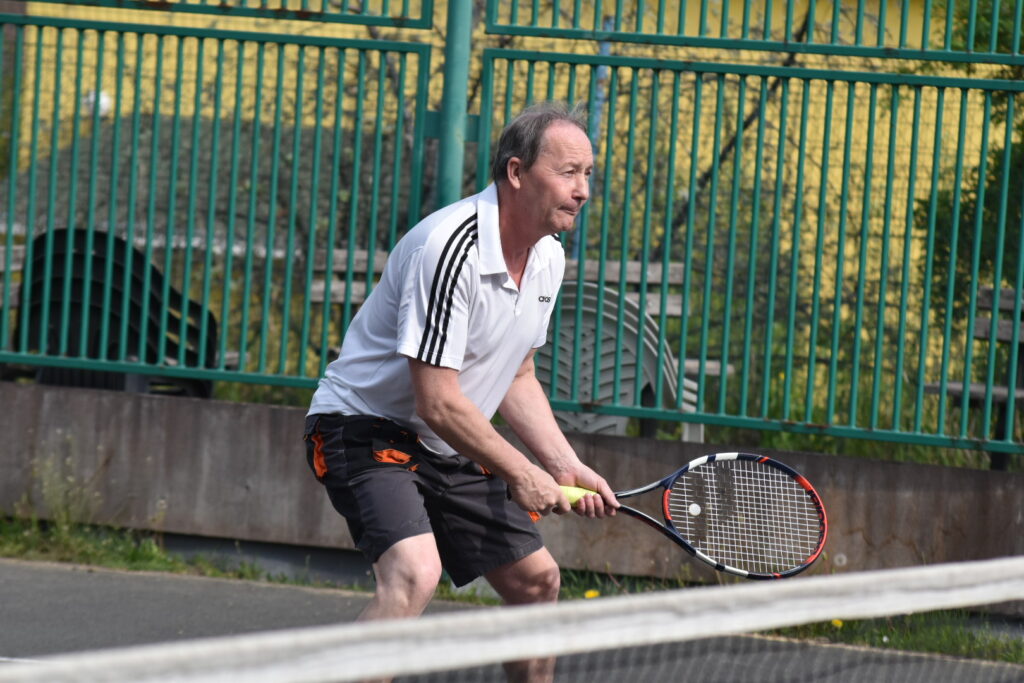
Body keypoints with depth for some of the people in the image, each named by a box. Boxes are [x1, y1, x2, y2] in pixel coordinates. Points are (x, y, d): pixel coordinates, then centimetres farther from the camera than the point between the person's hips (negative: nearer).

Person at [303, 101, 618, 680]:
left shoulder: (549, 258, 3)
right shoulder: (451, 249, -27)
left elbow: (517, 377, 15)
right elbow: (437, 402, -27)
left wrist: (565, 466, 2)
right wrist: (520, 473, -17)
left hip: (453, 449, 9)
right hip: (367, 430, -9)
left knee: (536, 578, 13)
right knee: (415, 573, -31)